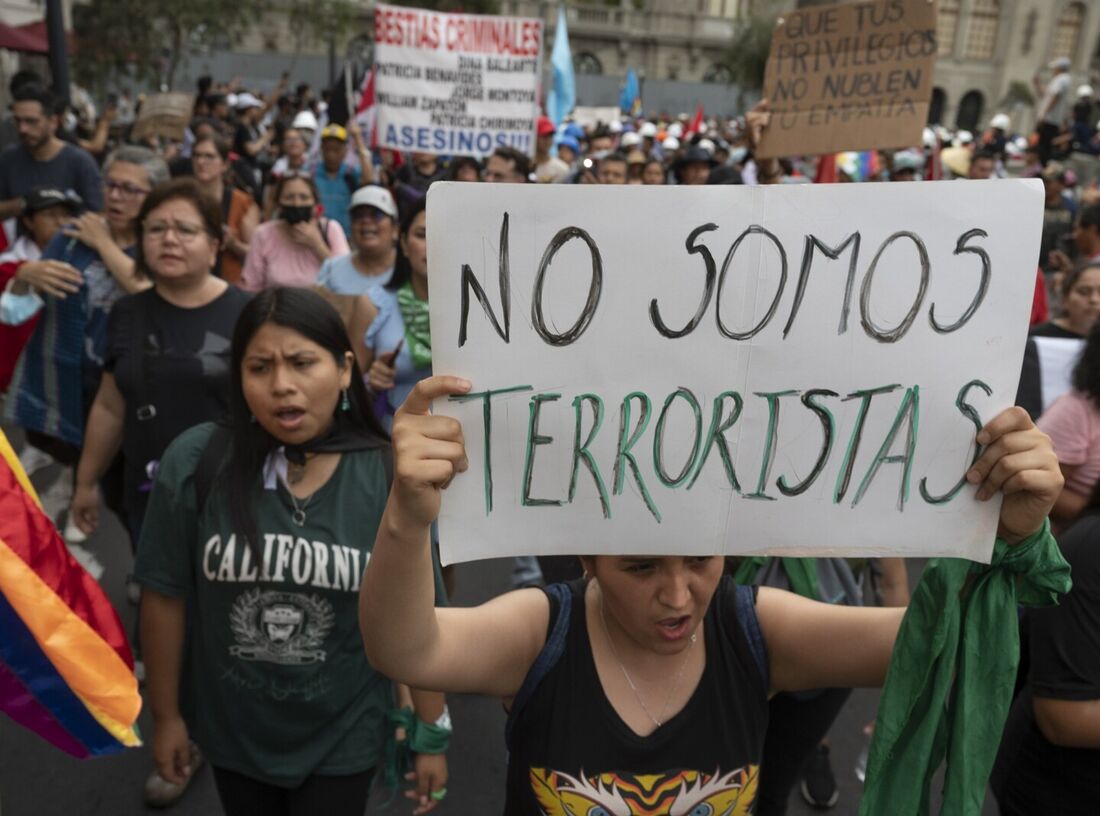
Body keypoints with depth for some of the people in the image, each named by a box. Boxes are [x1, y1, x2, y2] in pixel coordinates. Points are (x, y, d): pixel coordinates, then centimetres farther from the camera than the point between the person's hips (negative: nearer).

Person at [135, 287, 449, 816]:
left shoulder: (390, 478, -18)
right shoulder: (194, 464, -17)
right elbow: (166, 597, -5)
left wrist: (432, 737, -3)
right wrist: (166, 714, 4)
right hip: (231, 730, 2)